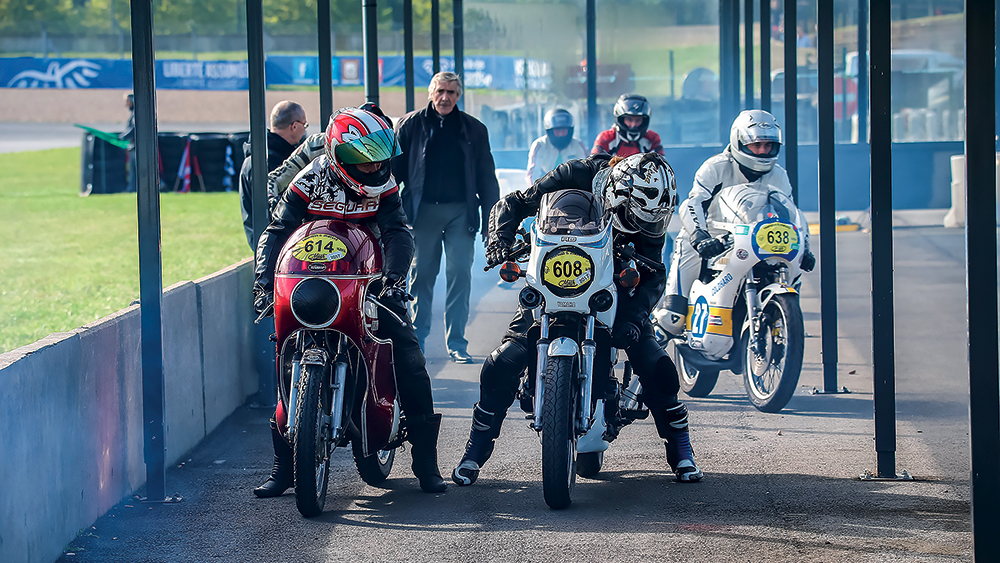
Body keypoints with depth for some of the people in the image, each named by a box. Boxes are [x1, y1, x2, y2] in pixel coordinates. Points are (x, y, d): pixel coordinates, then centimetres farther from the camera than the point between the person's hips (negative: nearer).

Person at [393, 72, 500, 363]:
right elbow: (394, 169, 6)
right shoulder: (411, 125, 6)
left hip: (461, 211, 0)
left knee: (460, 274, -4)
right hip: (423, 209, 0)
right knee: (421, 274, 3)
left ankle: (456, 342, 0)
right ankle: (416, 337, 12)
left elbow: (486, 178, 10)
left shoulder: (473, 129, 9)